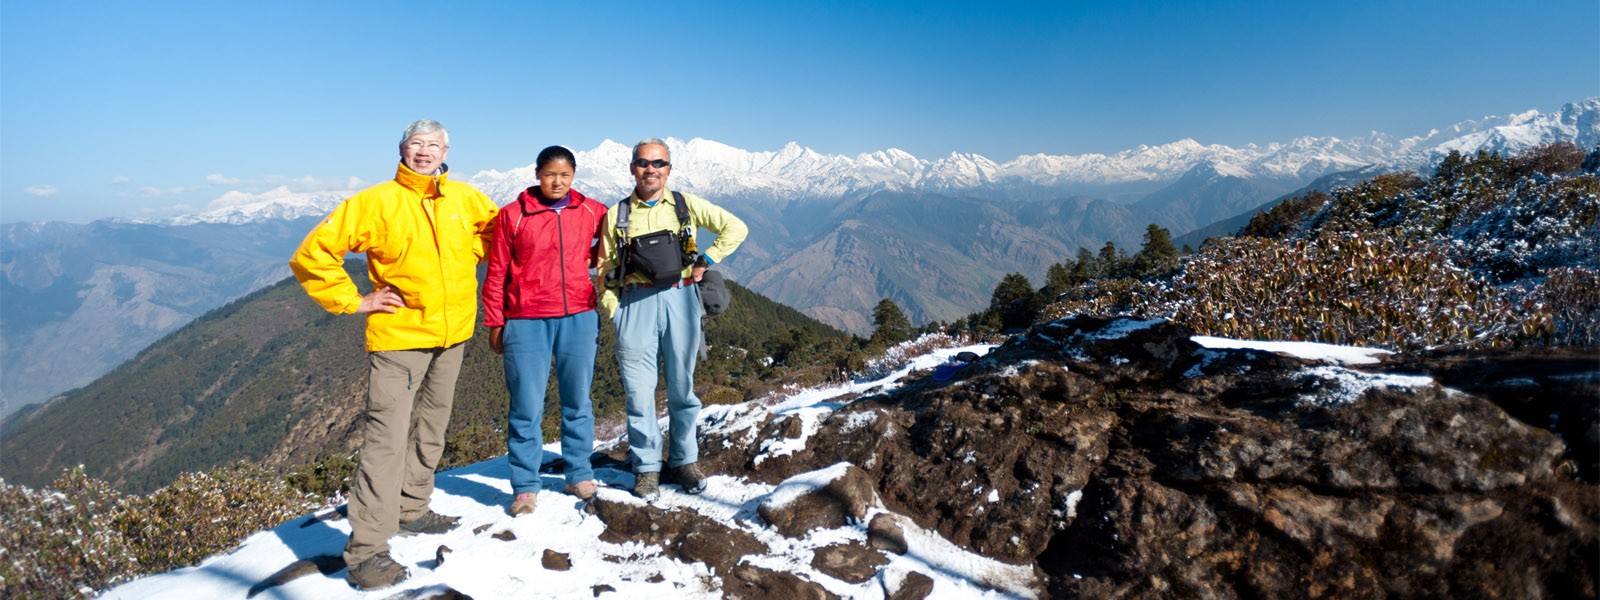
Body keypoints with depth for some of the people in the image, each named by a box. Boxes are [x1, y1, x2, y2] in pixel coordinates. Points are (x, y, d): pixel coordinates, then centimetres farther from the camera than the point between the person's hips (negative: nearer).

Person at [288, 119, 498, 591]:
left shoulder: (465, 198, 4)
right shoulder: (375, 202, -9)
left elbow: (494, 225, 25)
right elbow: (312, 254, -8)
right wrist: (353, 301, -9)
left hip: (452, 335, 6)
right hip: (399, 338, -5)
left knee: (431, 430, 17)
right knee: (386, 439, -9)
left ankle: (412, 511, 34)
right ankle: (365, 552, -4)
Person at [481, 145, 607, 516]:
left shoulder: (591, 212, 6)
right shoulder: (512, 215, 0)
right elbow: (496, 273, 4)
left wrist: (593, 256, 9)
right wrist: (494, 323, 3)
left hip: (578, 318, 2)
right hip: (526, 323, -2)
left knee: (578, 402, 10)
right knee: (526, 407, -1)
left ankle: (580, 476, 23)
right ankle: (525, 487, 11)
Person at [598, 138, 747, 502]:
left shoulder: (687, 205, 7)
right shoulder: (617, 214, 9)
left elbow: (735, 228, 9)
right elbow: (604, 268, 10)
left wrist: (706, 261, 0)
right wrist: (612, 310, -1)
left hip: (679, 300, 0)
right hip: (636, 304, 0)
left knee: (682, 386, 7)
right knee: (639, 390, 0)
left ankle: (684, 460, 22)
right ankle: (646, 467, 12)